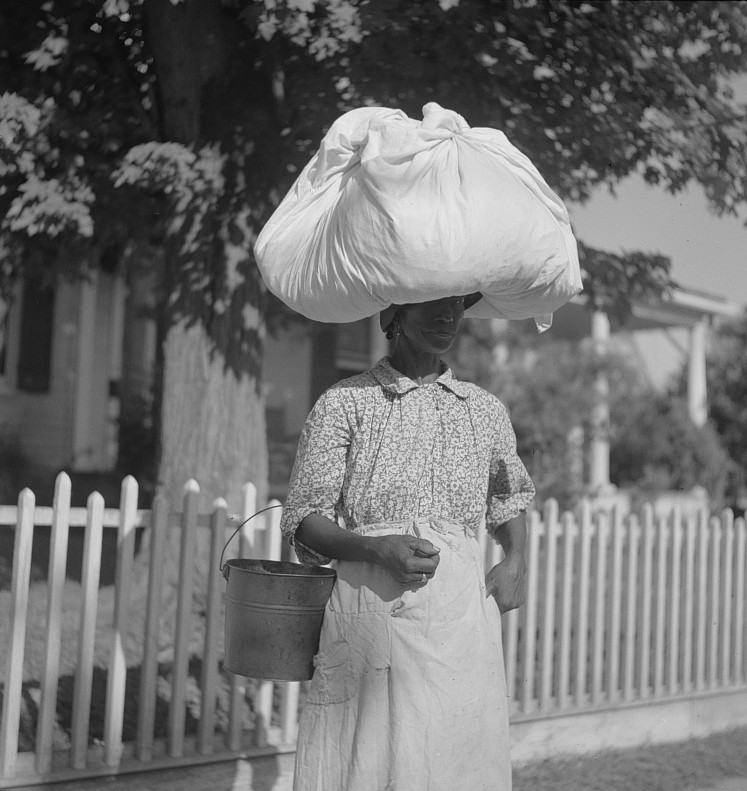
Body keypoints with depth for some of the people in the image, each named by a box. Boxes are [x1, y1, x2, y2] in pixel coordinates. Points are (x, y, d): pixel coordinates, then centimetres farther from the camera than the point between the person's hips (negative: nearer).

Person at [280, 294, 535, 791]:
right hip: (371, 607, -3)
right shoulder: (345, 403, 5)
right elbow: (303, 519, 2)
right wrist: (377, 549, -15)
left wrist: (516, 562, 13)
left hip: (463, 607, 3)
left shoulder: (487, 411, 17)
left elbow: (510, 495, 33)